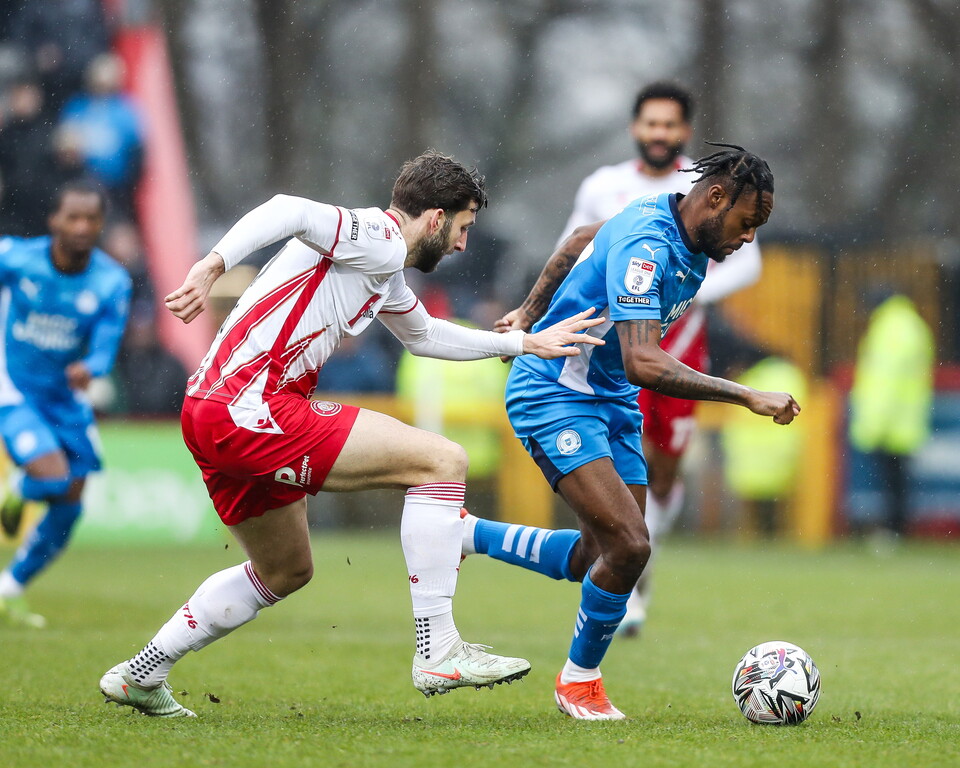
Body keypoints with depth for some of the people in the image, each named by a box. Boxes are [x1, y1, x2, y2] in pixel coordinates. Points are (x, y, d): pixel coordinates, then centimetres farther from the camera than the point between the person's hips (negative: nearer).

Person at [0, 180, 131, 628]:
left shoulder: (112, 283, -12)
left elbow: (104, 349, -16)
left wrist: (89, 369, -39)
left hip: (64, 399, 4)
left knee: (68, 507, 3)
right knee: (53, 479, -25)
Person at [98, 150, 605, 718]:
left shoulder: (387, 273, 23)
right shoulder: (378, 240, -8)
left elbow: (423, 334, 41)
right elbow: (290, 212, -25)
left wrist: (524, 344, 41)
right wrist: (213, 266, -37)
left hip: (216, 416, 11)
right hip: (250, 408, -11)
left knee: (286, 571, 28)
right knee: (443, 461, -12)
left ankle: (141, 674, 32)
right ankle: (438, 651, -12)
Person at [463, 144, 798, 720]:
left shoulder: (680, 230, 1)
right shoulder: (645, 246, -28)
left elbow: (582, 240, 20)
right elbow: (644, 364, -39)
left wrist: (531, 312, 29)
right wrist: (747, 397, -38)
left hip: (611, 400, 10)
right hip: (554, 394, -10)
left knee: (603, 558, 9)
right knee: (629, 545, -19)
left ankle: (468, 535, 29)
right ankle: (580, 679, 5)